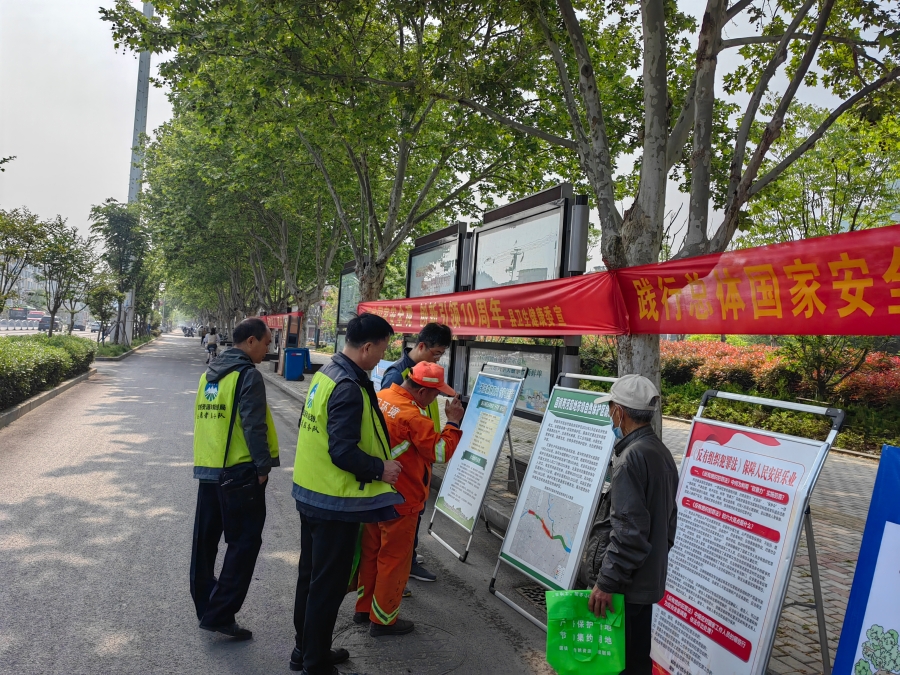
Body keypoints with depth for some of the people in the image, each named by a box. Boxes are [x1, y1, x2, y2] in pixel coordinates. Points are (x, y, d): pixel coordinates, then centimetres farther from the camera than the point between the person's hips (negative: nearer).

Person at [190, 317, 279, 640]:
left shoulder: (210, 374, 12)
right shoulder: (248, 375, -14)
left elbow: (204, 419, 17)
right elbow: (254, 426, -19)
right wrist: (263, 466, -13)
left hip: (207, 469, 9)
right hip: (240, 472, -9)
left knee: (205, 540, 16)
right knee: (244, 542, 1)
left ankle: (205, 606, 29)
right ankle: (220, 614, 2)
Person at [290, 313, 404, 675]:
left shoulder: (327, 373, 5)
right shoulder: (349, 388, -24)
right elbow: (343, 452, -27)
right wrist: (380, 469, -12)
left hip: (310, 492, 10)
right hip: (336, 502, -10)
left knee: (311, 576, 21)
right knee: (328, 586, 5)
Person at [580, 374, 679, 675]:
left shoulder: (632, 457, -20)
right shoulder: (661, 452, 9)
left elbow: (628, 530, -24)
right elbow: (666, 520, 16)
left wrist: (606, 582, -20)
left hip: (624, 584, -9)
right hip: (646, 580, 9)